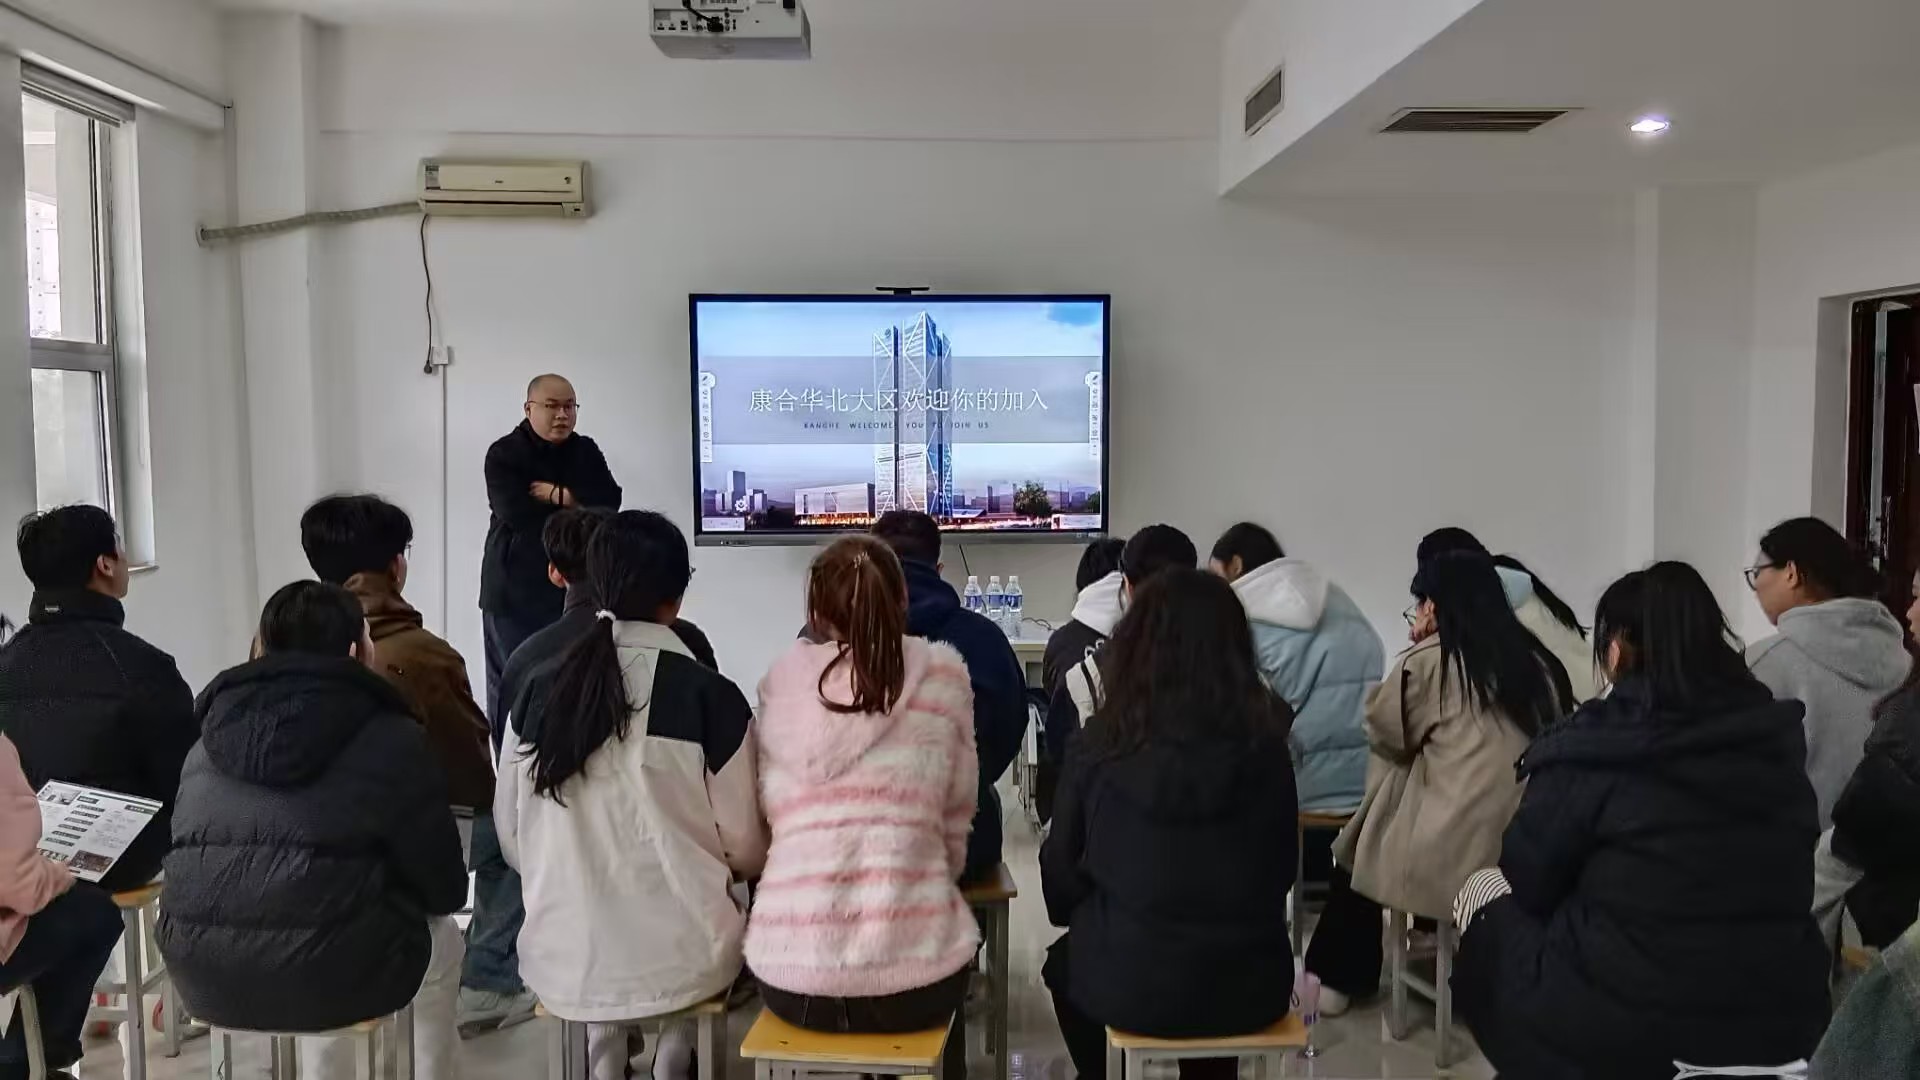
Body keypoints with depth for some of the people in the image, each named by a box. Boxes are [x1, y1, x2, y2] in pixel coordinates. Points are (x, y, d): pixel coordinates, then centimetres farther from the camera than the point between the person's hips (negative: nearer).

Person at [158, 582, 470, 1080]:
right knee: (442, 937, 27)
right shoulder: (392, 740, -6)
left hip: (205, 980, 6)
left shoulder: (206, 747, 11)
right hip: (338, 977, -5)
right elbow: (445, 888, -3)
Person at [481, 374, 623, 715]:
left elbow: (609, 500, -3)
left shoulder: (586, 451, 11)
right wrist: (580, 509, -7)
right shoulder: (504, 454, -4)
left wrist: (560, 496, -12)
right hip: (515, 588, -4)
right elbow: (518, 515, -17)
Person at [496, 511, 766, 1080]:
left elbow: (512, 839, 5)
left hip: (561, 961, 3)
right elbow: (744, 851, -5)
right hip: (680, 961, -3)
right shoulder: (709, 694, -12)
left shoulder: (542, 689, -3)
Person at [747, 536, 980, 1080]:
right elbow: (955, 824, 5)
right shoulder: (941, 675, -1)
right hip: (912, 974, -2)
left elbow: (769, 820, 8)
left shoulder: (780, 683, 4)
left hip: (789, 973, 2)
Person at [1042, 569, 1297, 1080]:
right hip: (1249, 987, 2)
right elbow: (1282, 870, 3)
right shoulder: (1265, 745, -10)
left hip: (1127, 985, -1)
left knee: (1065, 962, 31)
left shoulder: (1100, 744, -14)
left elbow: (1060, 870, -2)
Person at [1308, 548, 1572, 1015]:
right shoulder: (1538, 661, 6)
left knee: (1358, 844, 24)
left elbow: (1385, 732, 7)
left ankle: (1336, 979, 34)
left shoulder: (1429, 660, -6)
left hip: (1452, 851, -5)